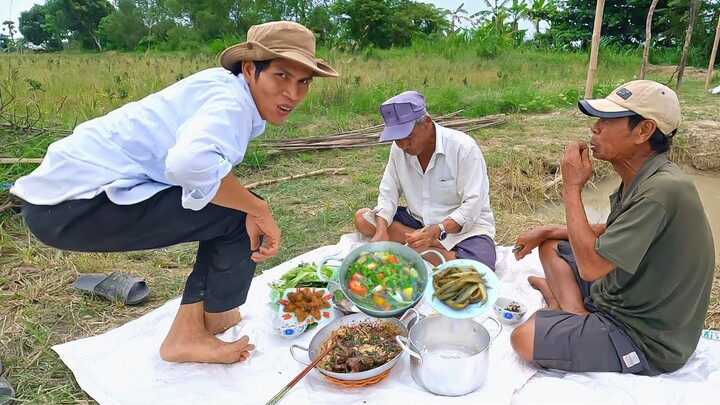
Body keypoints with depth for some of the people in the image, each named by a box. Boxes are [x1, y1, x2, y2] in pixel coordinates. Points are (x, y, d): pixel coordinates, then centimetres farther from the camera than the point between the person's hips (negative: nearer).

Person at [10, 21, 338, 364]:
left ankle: (191, 327, 17)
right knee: (239, 214, -11)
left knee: (234, 206, 13)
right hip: (77, 204, -9)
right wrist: (259, 210, -23)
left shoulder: (224, 92, 9)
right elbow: (192, 162, -37)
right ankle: (209, 324, 11)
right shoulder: (231, 101, -19)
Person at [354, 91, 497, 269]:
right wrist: (382, 230, -22)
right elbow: (388, 194, -3)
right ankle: (437, 246, -17)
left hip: (464, 225, -5)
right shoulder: (399, 149, -5)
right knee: (362, 218, -11)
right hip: (419, 221, 6)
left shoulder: (464, 147, -20)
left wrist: (436, 231, -36)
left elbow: (472, 205, -21)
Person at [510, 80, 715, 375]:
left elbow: (590, 266, -29)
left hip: (647, 340, -10)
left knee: (524, 339, -25)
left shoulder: (661, 190, -30)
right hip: (623, 301, 10)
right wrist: (547, 232, 8)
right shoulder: (640, 179, 1)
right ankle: (574, 315, -3)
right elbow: (611, 232, 18)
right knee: (551, 247, 13)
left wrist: (572, 187, -22)